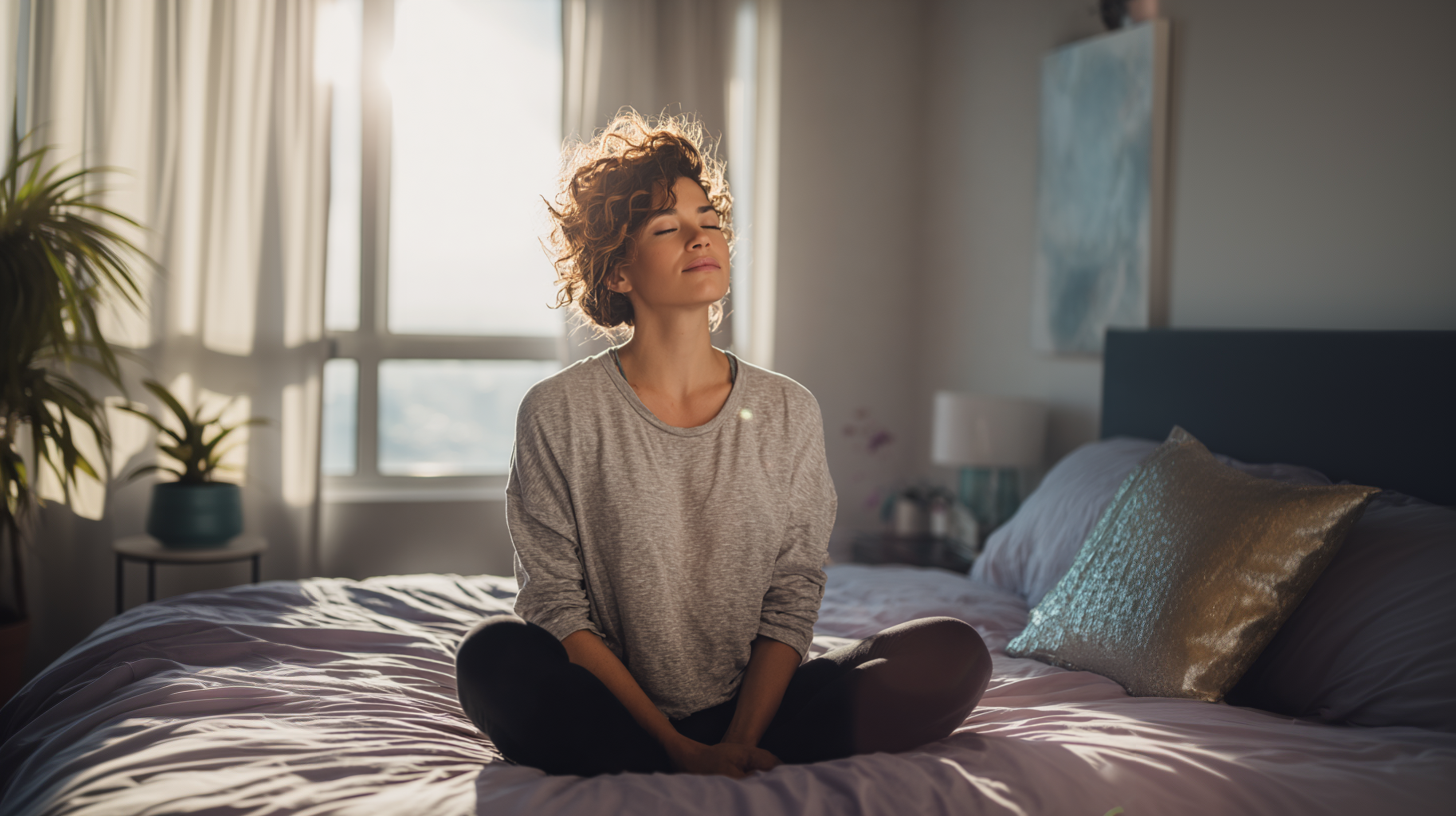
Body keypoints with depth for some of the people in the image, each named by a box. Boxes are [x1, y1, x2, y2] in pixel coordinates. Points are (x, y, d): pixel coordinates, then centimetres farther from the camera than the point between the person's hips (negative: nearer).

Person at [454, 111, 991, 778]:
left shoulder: (787, 412, 4)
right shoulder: (559, 412, -3)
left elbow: (791, 600, 1)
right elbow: (556, 606, -6)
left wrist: (738, 742, -15)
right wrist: (678, 748, -15)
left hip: (752, 706, 2)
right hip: (615, 712, -2)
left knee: (953, 654, -17)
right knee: (494, 655, -32)